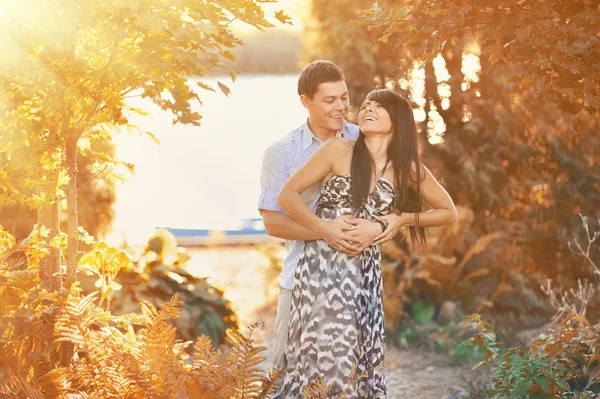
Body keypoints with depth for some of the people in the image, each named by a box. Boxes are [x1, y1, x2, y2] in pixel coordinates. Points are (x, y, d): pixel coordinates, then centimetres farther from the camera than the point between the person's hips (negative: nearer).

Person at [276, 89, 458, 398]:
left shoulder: (408, 169, 6)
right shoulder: (339, 150, -2)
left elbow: (449, 212, 17)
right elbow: (287, 194, -1)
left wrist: (403, 219, 2)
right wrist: (323, 228, -15)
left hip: (364, 272, 3)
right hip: (322, 264, -3)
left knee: (360, 356, 3)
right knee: (321, 352, -8)